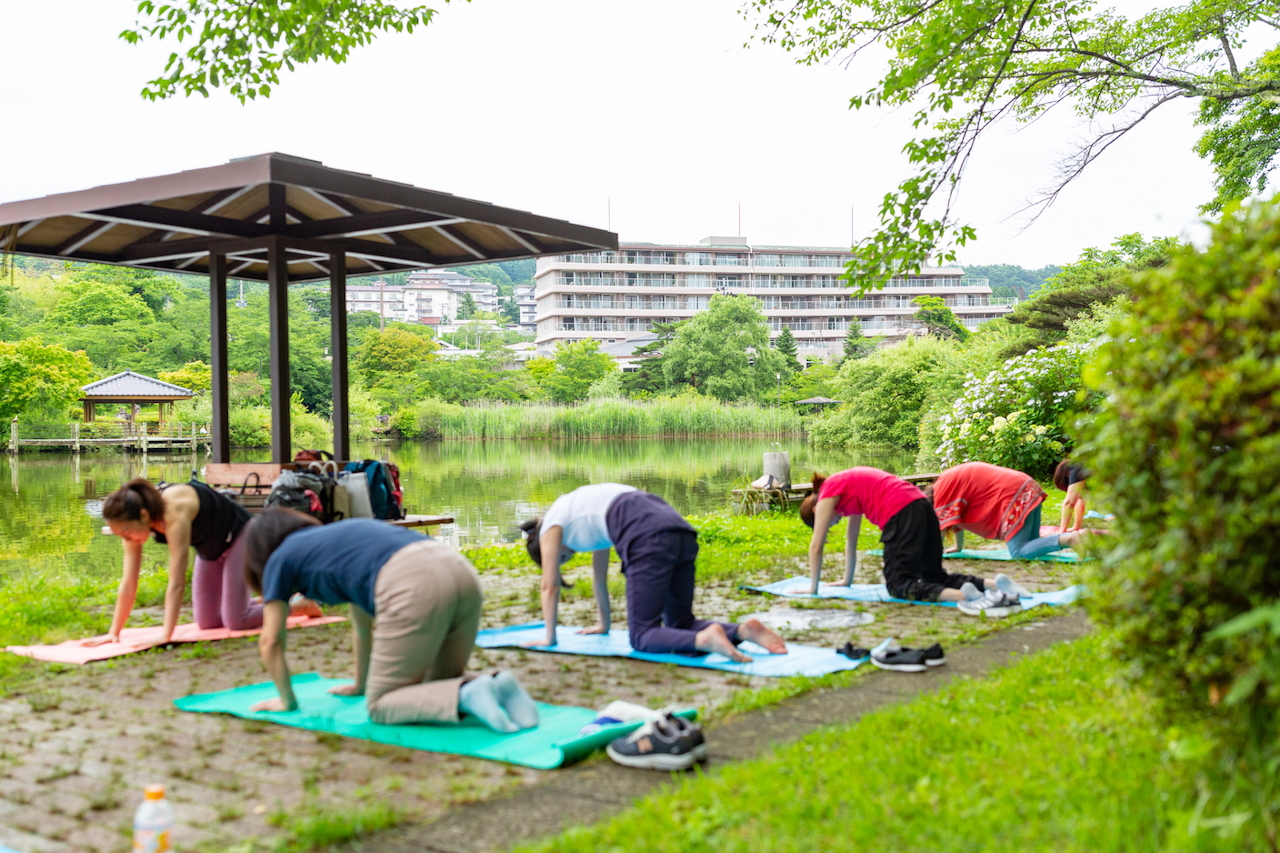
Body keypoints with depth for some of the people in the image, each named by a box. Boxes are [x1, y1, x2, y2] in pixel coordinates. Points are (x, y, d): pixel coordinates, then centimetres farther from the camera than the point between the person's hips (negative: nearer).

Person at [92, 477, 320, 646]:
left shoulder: (175, 511, -40)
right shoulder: (135, 521, -19)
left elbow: (177, 584, -41)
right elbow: (128, 584, -15)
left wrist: (165, 637, -44)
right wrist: (114, 633, -17)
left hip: (238, 536, -7)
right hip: (209, 549, 7)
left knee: (235, 622, -12)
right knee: (207, 623, 5)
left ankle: (300, 605, 8)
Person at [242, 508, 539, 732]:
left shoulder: (282, 559, 21)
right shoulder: (334, 540, 40)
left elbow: (270, 642, 24)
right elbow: (363, 624, 47)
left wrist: (286, 700, 38)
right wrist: (360, 684, 56)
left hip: (413, 588, -7)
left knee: (380, 706, 7)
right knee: (442, 684, 25)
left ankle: (468, 696, -16)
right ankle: (495, 685, -4)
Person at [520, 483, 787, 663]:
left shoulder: (551, 526, 19)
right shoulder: (583, 514, 39)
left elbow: (550, 586, 19)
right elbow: (600, 579, 47)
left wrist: (549, 639, 28)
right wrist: (603, 625, 54)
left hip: (647, 539, -8)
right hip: (680, 531, 8)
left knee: (642, 636, -4)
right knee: (680, 625, 17)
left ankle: (705, 639, -31)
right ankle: (743, 630, -7)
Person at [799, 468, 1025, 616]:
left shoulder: (829, 492, 7)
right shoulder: (847, 488, 31)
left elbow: (816, 545, 6)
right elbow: (851, 540, 37)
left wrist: (813, 588, 13)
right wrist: (847, 581, 40)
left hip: (901, 514, -9)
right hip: (921, 506, 9)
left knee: (899, 584, -11)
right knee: (933, 575, 16)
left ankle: (962, 595, -33)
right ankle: (993, 584, -1)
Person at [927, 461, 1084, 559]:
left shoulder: (944, 486, -2)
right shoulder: (954, 480, 25)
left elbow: (941, 524, -2)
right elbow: (958, 517, 33)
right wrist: (958, 547, 35)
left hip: (1014, 496, -10)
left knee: (1019, 552, -13)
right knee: (1031, 545, 12)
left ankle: (1070, 539, -26)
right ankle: (1075, 537, -1)